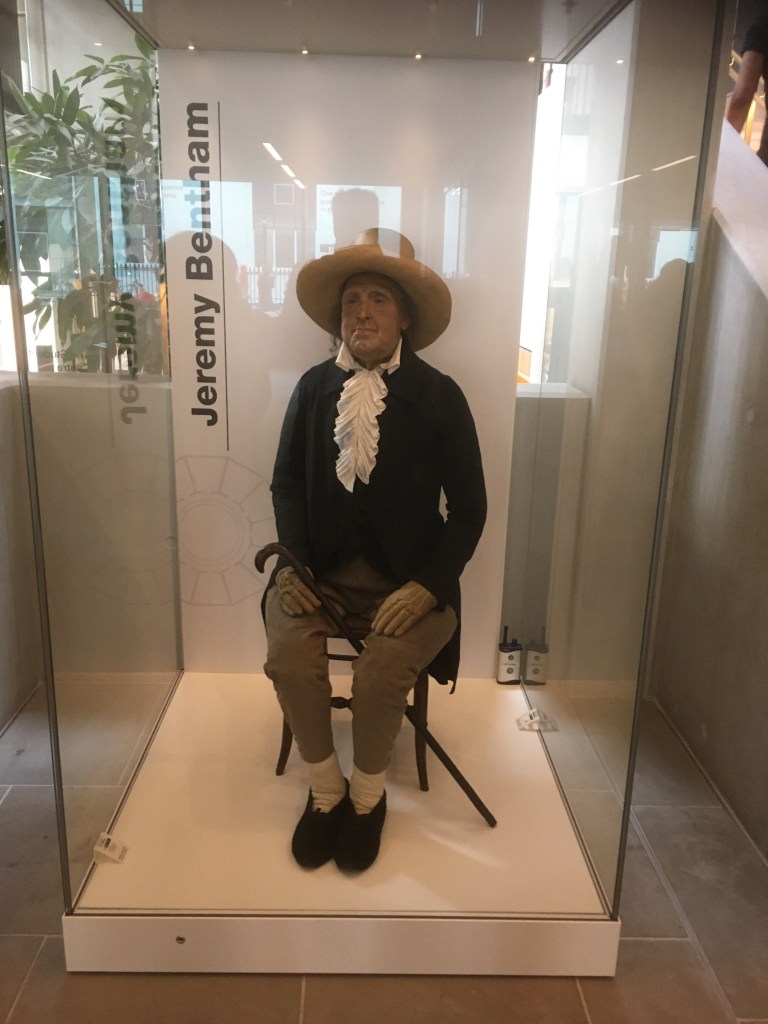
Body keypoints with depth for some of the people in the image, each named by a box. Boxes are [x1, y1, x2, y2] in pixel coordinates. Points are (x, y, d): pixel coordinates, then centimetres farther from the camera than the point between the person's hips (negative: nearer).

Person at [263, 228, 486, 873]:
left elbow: (469, 509, -3)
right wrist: (293, 565, -7)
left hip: (407, 578, -2)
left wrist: (427, 586, -16)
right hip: (321, 569, 3)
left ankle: (367, 796, 8)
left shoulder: (440, 397, -5)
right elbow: (287, 483, 9)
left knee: (380, 674, -26)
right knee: (290, 659, -23)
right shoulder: (314, 387, 3)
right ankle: (325, 789, 7)